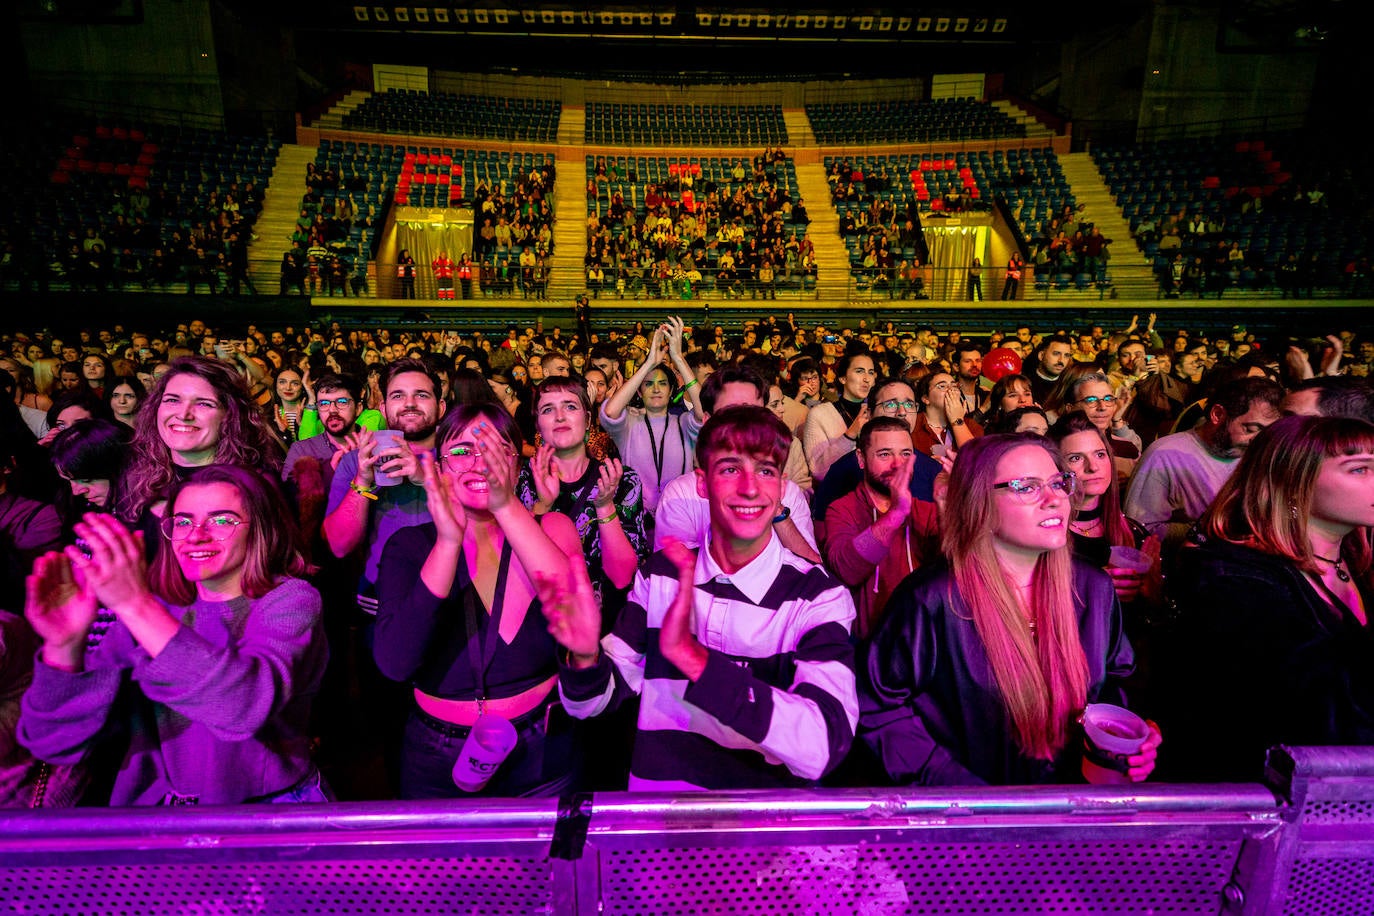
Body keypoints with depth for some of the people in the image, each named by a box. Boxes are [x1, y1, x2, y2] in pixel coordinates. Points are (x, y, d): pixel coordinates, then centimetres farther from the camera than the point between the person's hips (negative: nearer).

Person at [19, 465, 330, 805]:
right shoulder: (152, 609, 2)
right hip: (162, 809, 3)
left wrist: (136, 606, -31)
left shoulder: (290, 601, -9)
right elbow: (58, 744, -3)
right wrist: (65, 647, -19)